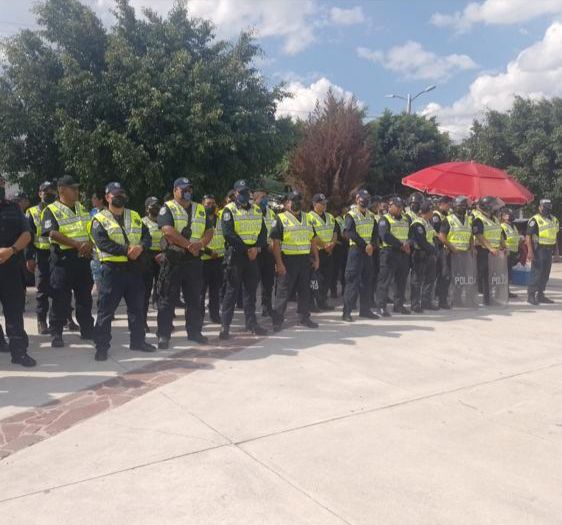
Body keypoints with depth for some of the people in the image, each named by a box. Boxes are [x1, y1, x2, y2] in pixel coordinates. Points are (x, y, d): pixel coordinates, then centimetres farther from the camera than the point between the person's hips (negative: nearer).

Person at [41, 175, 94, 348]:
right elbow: (53, 233, -17)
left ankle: (87, 329, 22)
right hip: (62, 259, -5)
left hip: (83, 258, 6)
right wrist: (77, 244, -22)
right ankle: (56, 333, 7)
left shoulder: (82, 208, 15)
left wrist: (89, 244, -8)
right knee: (61, 298, -2)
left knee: (85, 295, 12)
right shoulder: (51, 210, -4)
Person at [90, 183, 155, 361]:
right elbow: (103, 243, -16)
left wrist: (141, 247, -16)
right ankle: (101, 345, 7)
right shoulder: (99, 219, -2)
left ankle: (138, 340, 26)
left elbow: (147, 236, 7)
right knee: (106, 309, -1)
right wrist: (126, 250, -24)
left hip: (134, 267, 5)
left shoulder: (135, 216, 14)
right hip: (112, 269, -5)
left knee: (137, 306, 12)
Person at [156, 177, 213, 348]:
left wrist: (200, 244, -11)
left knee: (194, 298, 12)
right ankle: (163, 335, 4)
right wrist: (189, 245, -18)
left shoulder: (200, 210, 15)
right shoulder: (167, 209, -3)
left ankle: (194, 331, 23)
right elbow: (168, 231, -18)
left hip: (194, 260, 5)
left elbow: (209, 231, 10)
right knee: (168, 299, -2)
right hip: (173, 260, -5)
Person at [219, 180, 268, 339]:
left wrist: (257, 247, -8)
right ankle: (225, 325, 2)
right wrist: (246, 249, -15)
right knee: (232, 290, -3)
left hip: (253, 255, 5)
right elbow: (228, 234, -15)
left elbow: (263, 231, 9)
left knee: (251, 289, 10)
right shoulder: (229, 210, -5)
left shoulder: (257, 210, 13)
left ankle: (251, 323, 18)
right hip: (235, 255, -5)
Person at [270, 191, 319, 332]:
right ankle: (277, 320, 7)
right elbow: (276, 243, -10)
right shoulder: (281, 219, -5)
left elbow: (312, 240, 18)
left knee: (305, 290, 12)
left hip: (305, 259, 6)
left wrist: (316, 259, 12)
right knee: (284, 291, -1)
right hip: (288, 259, -6)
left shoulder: (307, 218, 14)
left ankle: (304, 317, 25)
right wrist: (279, 263, -16)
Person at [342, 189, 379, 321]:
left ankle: (365, 309, 20)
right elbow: (350, 233, -17)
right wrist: (364, 245, -18)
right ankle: (347, 311, -5)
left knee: (367, 280, 11)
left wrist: (372, 245, -8)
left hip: (368, 251, 7)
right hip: (356, 250, -7)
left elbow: (374, 232, 10)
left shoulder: (371, 215, 14)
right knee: (352, 281, -8)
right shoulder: (351, 215, -6)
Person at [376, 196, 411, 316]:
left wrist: (408, 243, -5)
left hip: (404, 253, 7)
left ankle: (399, 305, 22)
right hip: (389, 252, -7)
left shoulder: (406, 220, 18)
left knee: (401, 280, 12)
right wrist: (401, 245, -16)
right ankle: (381, 306, -4)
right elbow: (386, 236, -17)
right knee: (385, 281, -7)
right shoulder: (384, 220, -4)